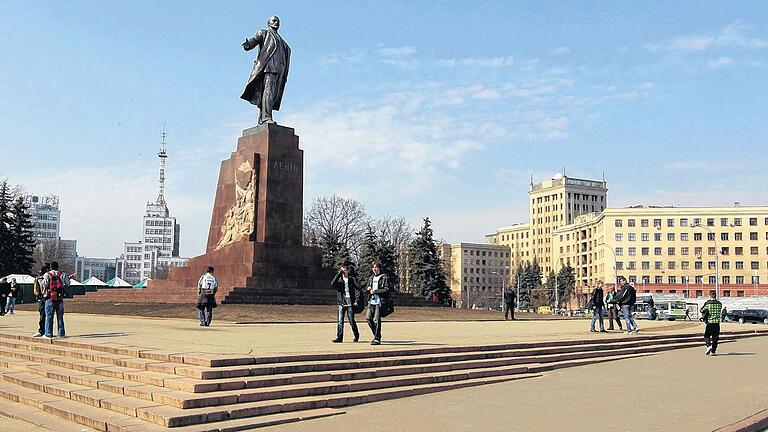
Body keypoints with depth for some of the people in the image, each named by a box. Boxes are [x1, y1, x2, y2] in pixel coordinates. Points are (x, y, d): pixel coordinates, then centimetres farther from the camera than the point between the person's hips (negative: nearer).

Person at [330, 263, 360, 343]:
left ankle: (356, 335, 21)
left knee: (351, 321, 2)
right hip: (341, 303, 3)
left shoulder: (352, 279, 2)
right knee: (339, 321, -4)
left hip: (350, 304, -3)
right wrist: (339, 273, -12)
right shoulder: (339, 280, 10)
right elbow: (332, 284, -10)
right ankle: (339, 337, 0)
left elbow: (357, 290, -3)